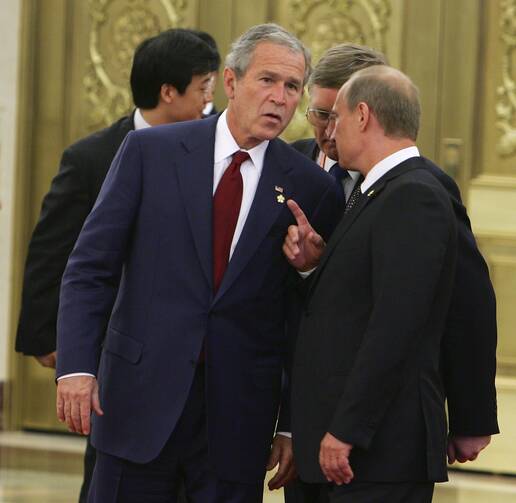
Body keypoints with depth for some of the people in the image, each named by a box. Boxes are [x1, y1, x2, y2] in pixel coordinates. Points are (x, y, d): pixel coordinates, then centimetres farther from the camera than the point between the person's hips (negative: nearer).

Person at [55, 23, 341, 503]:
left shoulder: (309, 188, 2)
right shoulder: (150, 151, 0)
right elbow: (89, 268, -1)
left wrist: (292, 426, 3)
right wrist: (76, 366, -12)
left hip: (240, 419, 1)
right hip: (142, 399, 0)